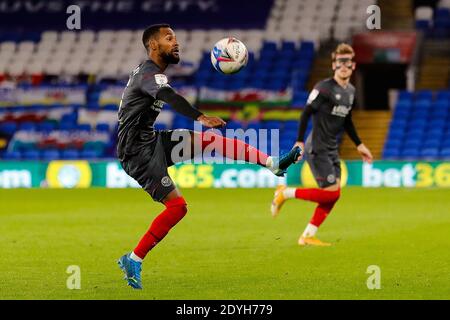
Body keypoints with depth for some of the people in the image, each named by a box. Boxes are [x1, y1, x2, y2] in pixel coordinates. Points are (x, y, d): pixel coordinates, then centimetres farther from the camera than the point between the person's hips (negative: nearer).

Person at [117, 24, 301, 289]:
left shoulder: (148, 72, 16)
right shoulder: (149, 73, -17)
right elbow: (169, 97, -37)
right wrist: (201, 117, -52)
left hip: (151, 141, 9)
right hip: (139, 151, -9)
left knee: (209, 138, -2)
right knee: (177, 205, -14)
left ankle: (273, 164, -8)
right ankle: (133, 261, -7)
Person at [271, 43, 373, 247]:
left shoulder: (351, 91, 11)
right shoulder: (324, 88, -14)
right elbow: (306, 114, -14)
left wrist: (359, 145, 22)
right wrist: (300, 142, -19)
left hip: (332, 150, 8)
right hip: (317, 149, -8)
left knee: (333, 195, 4)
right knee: (331, 192, -13)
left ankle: (308, 236, 10)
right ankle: (285, 194, 2)